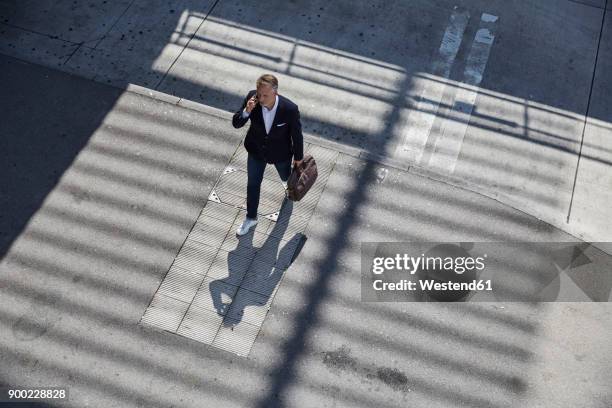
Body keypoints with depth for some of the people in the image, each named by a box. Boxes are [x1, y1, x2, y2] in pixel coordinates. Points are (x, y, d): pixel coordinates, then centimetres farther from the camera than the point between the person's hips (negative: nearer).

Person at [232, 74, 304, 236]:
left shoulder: (290, 108, -34)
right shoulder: (251, 98, -28)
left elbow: (297, 134, -16)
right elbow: (236, 124, -19)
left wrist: (298, 157, -2)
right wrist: (246, 111, -40)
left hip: (281, 153, -1)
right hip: (256, 151, 2)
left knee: (286, 177, 29)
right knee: (253, 184, 17)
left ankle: (287, 183, 70)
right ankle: (251, 218, 42)